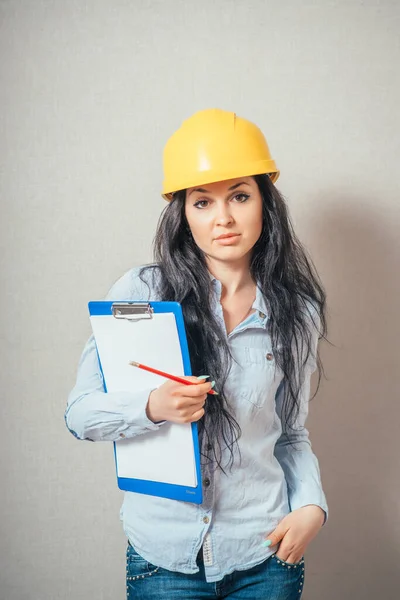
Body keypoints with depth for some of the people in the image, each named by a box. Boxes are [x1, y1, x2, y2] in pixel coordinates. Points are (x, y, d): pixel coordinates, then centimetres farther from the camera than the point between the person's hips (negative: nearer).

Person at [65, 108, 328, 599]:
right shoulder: (141, 292, -9)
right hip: (164, 557, -1)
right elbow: (79, 413, -7)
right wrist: (153, 407, -25)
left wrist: (311, 506, -8)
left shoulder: (297, 312, -1)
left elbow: (292, 433, 9)